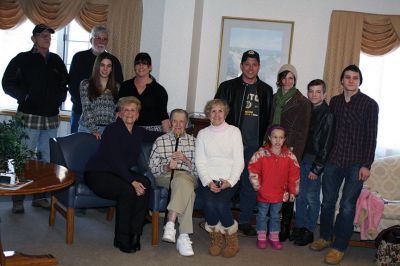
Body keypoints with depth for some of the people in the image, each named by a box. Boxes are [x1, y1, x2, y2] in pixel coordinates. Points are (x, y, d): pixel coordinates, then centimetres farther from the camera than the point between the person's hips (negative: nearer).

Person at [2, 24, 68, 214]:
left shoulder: (56, 61, 12)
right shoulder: (22, 59, 0)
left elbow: (64, 83, 24)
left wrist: (60, 98, 9)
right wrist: (25, 96, -7)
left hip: (51, 117, 5)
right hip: (29, 116, -4)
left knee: (46, 158, 8)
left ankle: (39, 196, 19)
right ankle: (18, 199, 5)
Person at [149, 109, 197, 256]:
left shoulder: (194, 142, 19)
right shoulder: (160, 141, 17)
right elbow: (152, 168, 8)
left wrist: (186, 160, -8)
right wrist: (167, 167, -11)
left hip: (188, 176, 1)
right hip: (165, 176, -1)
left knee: (182, 180, -38)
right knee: (187, 189, -36)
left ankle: (170, 224, -41)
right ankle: (183, 236, -40)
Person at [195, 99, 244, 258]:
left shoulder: (234, 131, 7)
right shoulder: (202, 134, 12)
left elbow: (239, 161, 1)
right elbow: (200, 162, 5)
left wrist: (230, 181, -13)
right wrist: (208, 182, -11)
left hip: (229, 179, -1)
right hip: (208, 179, 1)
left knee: (221, 203, -27)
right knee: (209, 204, -27)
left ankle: (232, 239, -1)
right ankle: (216, 238, 1)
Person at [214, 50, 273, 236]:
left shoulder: (266, 91, 10)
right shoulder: (228, 87, 3)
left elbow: (268, 119, 10)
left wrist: (263, 142, 3)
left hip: (254, 146, 2)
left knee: (250, 184, 6)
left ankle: (245, 221, 19)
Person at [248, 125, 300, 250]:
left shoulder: (289, 156, -6)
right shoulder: (261, 153, -13)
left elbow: (294, 175, 1)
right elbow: (253, 170, -8)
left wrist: (293, 191, 3)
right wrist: (257, 185, -8)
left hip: (280, 194, 2)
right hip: (264, 193, -2)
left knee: (275, 216, 16)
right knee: (262, 215, 12)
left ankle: (274, 237, 30)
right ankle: (261, 237, 26)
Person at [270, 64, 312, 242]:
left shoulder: (302, 102, -1)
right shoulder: (275, 98, 14)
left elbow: (302, 131, -4)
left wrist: (293, 149, -11)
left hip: (290, 151, -4)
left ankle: (285, 228, 8)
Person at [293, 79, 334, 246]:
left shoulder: (327, 115, -9)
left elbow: (326, 145, -11)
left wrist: (316, 168, -13)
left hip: (314, 161, -5)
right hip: (300, 158, 5)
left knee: (311, 197, 3)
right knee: (299, 195, 11)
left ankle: (309, 231, 14)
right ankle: (299, 227, 24)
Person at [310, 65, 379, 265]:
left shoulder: (369, 104, -4)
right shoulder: (334, 101, 8)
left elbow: (371, 137, -6)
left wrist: (366, 165, -10)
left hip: (356, 163, -4)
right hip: (334, 160, 4)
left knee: (347, 206, 1)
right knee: (327, 201, 10)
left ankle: (339, 247, 12)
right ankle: (325, 237, 29)